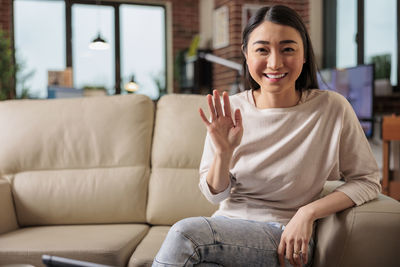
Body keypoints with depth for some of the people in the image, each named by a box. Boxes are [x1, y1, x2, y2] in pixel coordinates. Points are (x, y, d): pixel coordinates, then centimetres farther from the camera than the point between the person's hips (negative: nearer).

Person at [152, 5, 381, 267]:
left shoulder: (332, 108, -9)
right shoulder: (231, 109, -2)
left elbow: (367, 180, -2)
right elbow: (216, 194, 4)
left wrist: (307, 212, -15)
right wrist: (223, 152, -17)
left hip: (287, 237, -2)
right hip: (229, 224, 3)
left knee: (184, 233, -27)